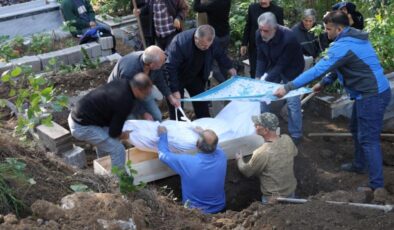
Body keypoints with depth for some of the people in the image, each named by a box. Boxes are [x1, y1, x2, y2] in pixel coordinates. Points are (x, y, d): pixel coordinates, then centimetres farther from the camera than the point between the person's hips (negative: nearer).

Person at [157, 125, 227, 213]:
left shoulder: (187, 162, -31)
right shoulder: (221, 156, -22)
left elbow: (163, 154, -12)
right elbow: (215, 146, 6)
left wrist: (163, 134, 2)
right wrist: (203, 133, 18)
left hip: (196, 212, -3)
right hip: (219, 207, 3)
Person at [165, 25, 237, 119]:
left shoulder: (213, 41, -20)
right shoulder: (180, 42, -37)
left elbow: (220, 55, 5)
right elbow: (170, 68, -36)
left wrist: (229, 67, -1)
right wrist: (174, 90, -39)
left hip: (195, 76, 5)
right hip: (177, 78, -5)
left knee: (202, 104, 9)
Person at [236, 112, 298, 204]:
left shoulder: (262, 153, -32)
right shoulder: (287, 139, -15)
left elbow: (246, 171, -13)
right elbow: (295, 152, 10)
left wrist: (239, 159, 8)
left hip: (273, 198, -5)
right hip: (291, 191, 5)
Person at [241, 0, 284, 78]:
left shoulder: (278, 10, -6)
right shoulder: (252, 8, -1)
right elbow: (247, 27, 4)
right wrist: (244, 44, 3)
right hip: (254, 46, 2)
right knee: (254, 72, 8)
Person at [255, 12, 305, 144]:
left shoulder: (288, 39, -36)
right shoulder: (259, 35, -19)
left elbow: (282, 65, -30)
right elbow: (261, 58, -9)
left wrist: (266, 79, -33)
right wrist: (258, 77, -19)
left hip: (291, 69, -5)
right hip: (273, 66, 6)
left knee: (292, 102, -8)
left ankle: (295, 135, 6)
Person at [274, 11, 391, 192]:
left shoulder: (343, 46, -23)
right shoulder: (354, 38, 9)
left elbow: (318, 69, -28)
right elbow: (337, 66, 20)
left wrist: (287, 87, -26)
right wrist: (323, 83, 13)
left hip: (372, 96, -10)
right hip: (372, 92, 10)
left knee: (368, 138, -6)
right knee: (356, 129, 24)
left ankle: (377, 186, -2)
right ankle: (359, 164, 42)